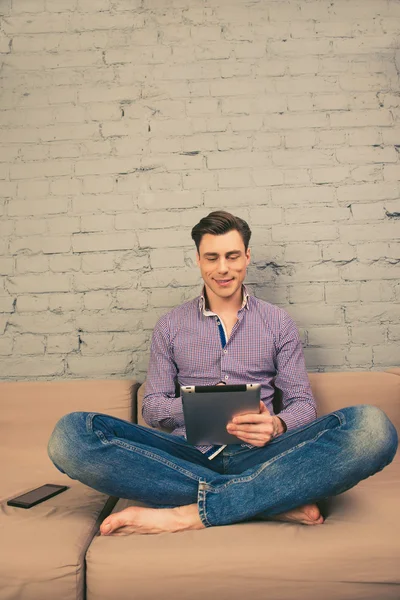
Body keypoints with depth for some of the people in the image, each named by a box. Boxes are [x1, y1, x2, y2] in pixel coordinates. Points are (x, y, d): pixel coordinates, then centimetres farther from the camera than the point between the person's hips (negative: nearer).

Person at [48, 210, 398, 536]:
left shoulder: (278, 322, 13)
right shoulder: (170, 326, 14)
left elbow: (302, 403, 10)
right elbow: (152, 407, 11)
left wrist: (276, 425, -15)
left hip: (255, 455, 0)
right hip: (187, 455, 1)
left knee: (372, 427, -28)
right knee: (72, 433, -27)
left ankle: (186, 514, -28)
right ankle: (275, 503, -25)